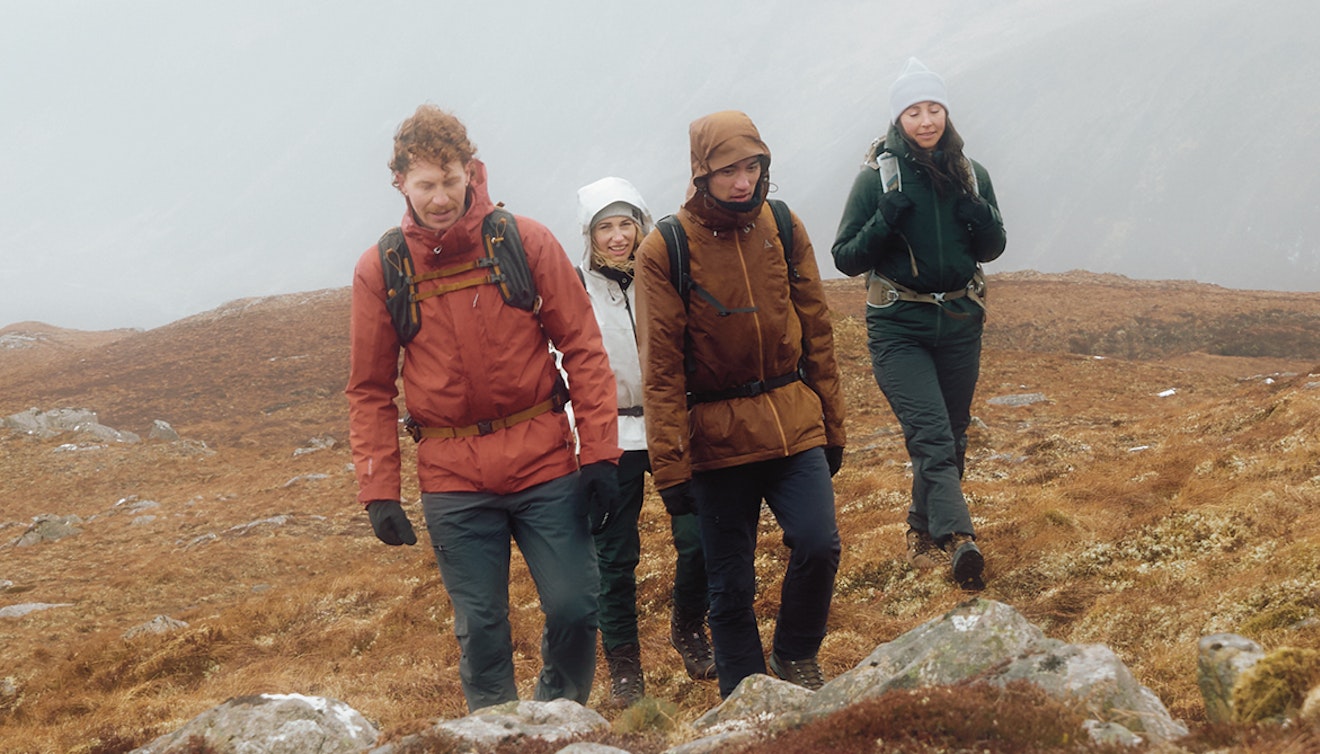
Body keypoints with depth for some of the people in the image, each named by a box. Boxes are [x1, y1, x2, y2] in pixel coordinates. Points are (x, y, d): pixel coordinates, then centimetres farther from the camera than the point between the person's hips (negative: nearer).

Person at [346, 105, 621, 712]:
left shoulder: (525, 242, -2)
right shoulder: (380, 270, 0)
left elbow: (583, 349, 0)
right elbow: (369, 391, 6)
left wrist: (599, 451, -5)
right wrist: (378, 492, 0)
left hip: (544, 462, 0)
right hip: (453, 479, 0)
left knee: (575, 608, -1)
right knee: (481, 627, 3)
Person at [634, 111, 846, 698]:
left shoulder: (783, 231, 3)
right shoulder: (665, 251, -7)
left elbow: (816, 332, 10)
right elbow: (660, 368, -8)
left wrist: (831, 424, 12)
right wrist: (670, 467, -11)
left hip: (793, 423, 2)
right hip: (716, 438, -2)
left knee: (819, 544, -15)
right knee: (732, 587, 3)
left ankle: (796, 656, 11)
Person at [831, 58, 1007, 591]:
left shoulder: (971, 175, 5)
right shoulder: (876, 177, -6)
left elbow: (992, 249, 12)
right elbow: (846, 258, -4)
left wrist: (978, 213, -10)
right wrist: (887, 219, -20)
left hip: (960, 325, 4)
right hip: (898, 329, -4)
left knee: (951, 437, 12)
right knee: (931, 436, -19)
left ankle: (924, 533, 31)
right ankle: (958, 538, -33)